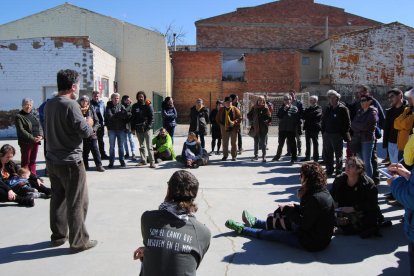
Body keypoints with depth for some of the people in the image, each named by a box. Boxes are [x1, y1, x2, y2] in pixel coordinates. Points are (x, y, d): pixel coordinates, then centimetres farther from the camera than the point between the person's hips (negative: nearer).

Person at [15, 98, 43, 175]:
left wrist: (41, 135, -7)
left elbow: (40, 126, 14)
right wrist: (32, 138, -20)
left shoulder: (33, 116, 17)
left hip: (36, 141, 6)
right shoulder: (19, 116, -5)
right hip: (26, 142, -6)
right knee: (25, 161, 0)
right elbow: (21, 130, -14)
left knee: (33, 161, 12)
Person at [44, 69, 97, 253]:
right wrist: (89, 124, 4)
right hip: (70, 162, -8)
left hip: (52, 160, 8)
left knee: (58, 198, 18)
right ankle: (78, 242, 11)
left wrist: (83, 124, 14)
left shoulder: (49, 105, 7)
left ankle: (58, 236, 30)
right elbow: (85, 131, -17)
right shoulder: (70, 104, -18)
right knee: (77, 202, 2)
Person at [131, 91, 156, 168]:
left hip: (147, 128, -4)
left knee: (149, 146, -8)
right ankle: (143, 160, 21)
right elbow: (132, 117, 11)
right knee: (142, 146, 13)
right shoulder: (135, 106, 9)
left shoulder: (148, 106, 0)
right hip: (138, 129, 4)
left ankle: (152, 162, -9)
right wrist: (132, 127, 3)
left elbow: (152, 117, -3)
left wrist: (149, 126, -14)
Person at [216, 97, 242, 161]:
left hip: (233, 128, -2)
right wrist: (221, 124, 2)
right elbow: (217, 118, 14)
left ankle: (234, 156, 14)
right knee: (224, 143, 8)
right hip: (224, 128, 3)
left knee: (233, 143, 4)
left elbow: (239, 118, -6)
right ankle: (225, 156, 20)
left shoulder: (235, 109, -4)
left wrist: (234, 122, -21)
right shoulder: (221, 110, 6)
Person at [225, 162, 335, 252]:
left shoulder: (315, 198, -28)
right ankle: (254, 222, 39)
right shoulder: (322, 191, 2)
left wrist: (290, 210, -12)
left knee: (274, 234, 3)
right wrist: (294, 207, -5)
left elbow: (304, 224, -25)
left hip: (312, 242, -9)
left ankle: (242, 229, 20)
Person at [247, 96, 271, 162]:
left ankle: (264, 156, 1)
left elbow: (269, 118, -5)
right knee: (256, 142, 14)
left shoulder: (265, 108, -4)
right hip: (255, 127, 4)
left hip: (263, 128, -4)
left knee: (263, 142, -3)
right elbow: (249, 115, 16)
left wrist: (266, 122, -18)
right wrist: (252, 121, 4)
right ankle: (256, 155, 25)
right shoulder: (254, 108, 5)